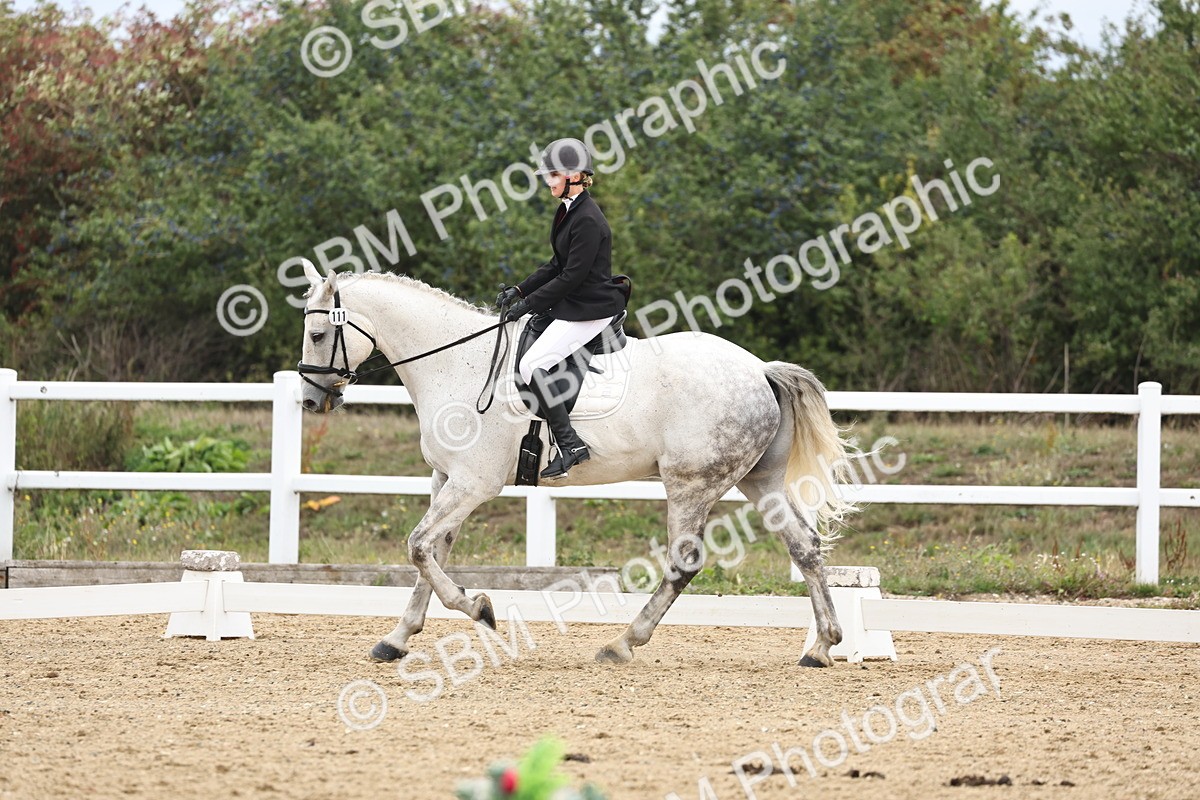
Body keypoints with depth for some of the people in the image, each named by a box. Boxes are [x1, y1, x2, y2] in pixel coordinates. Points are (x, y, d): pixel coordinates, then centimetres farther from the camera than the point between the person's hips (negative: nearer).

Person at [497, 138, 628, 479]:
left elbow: (573, 276, -21)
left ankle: (570, 444, -20)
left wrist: (528, 303, -16)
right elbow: (558, 265, 17)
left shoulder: (587, 220, -21)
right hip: (571, 304, 11)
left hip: (589, 309, -11)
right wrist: (519, 291, 9)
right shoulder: (568, 211, 11)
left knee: (532, 364, -18)